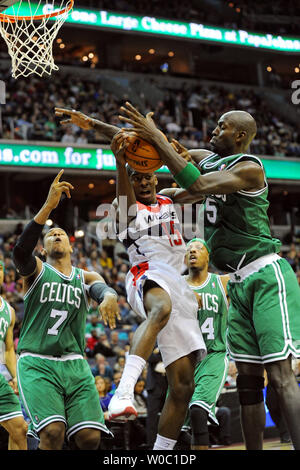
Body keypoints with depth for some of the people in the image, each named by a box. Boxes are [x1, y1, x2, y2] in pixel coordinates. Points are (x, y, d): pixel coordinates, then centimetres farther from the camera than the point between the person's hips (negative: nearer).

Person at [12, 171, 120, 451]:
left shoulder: (85, 278, 19)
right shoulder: (35, 270, 10)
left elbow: (102, 289, -5)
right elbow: (20, 251, -15)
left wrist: (109, 298, -32)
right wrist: (48, 206, -25)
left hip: (74, 364, 3)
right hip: (36, 363, -3)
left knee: (90, 437, -12)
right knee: (53, 432, -24)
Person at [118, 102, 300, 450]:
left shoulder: (249, 167, -11)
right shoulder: (209, 159, 14)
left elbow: (197, 185, -26)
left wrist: (156, 137, -21)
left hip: (266, 276, -8)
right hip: (239, 282, 9)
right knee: (247, 377, 6)